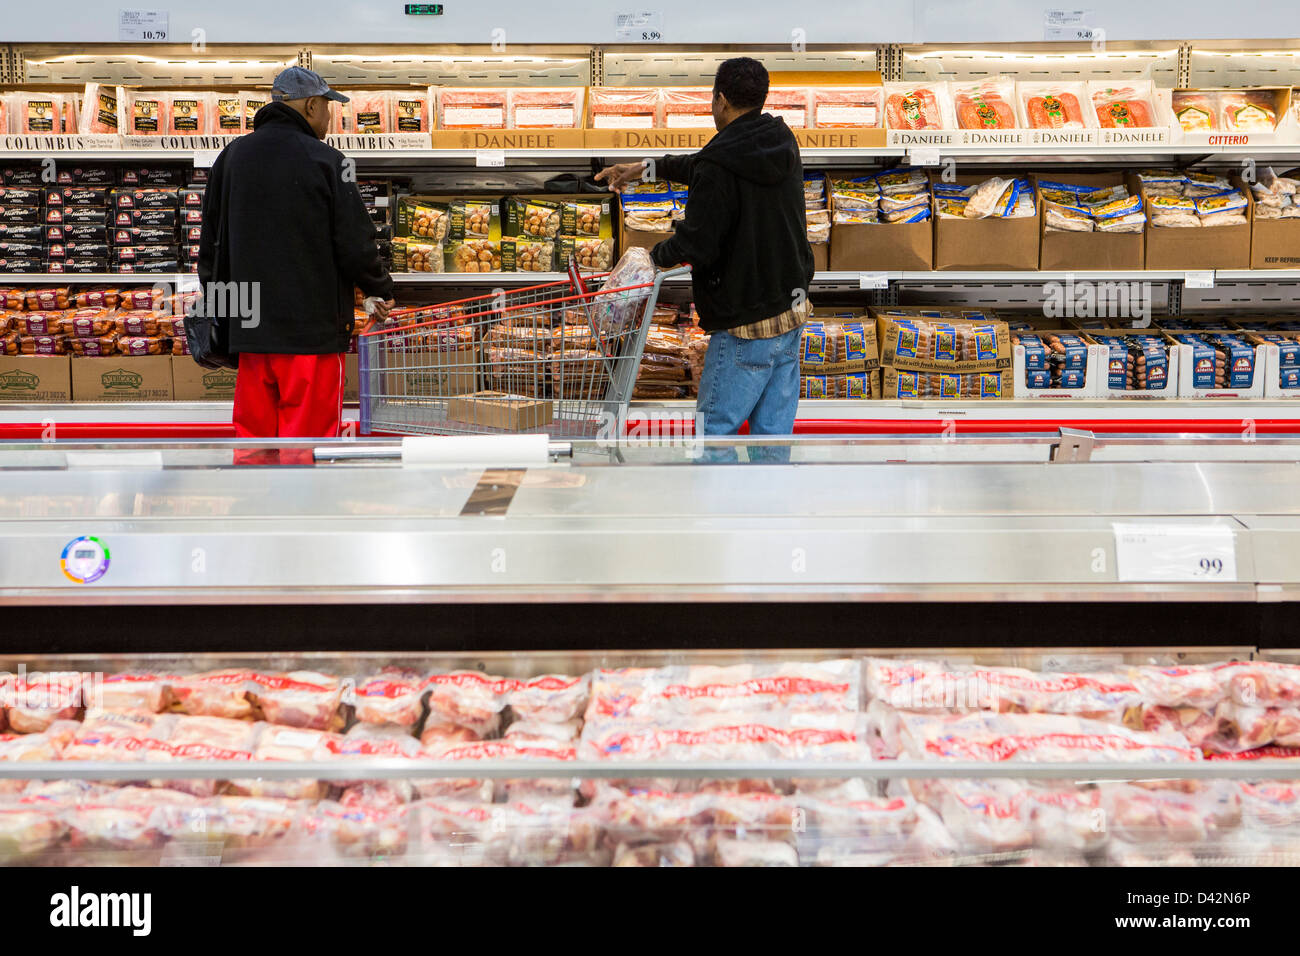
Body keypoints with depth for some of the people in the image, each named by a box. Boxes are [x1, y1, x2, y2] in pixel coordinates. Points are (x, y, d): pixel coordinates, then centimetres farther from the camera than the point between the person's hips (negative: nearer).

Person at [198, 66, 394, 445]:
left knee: (252, 430, 12)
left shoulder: (231, 157, 10)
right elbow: (356, 243, -8)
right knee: (307, 429, -1)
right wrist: (382, 290, 9)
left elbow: (210, 243, 16)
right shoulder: (325, 161, -8)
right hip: (314, 327, -5)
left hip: (249, 329, 5)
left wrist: (218, 310, 25)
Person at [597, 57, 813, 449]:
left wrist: (655, 255, 1)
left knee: (716, 427, 4)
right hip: (792, 311, 8)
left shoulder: (719, 166, -20)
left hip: (746, 326, -8)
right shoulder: (783, 144, 7)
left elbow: (695, 246, -19)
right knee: (773, 430, 12)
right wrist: (649, 167, 28)